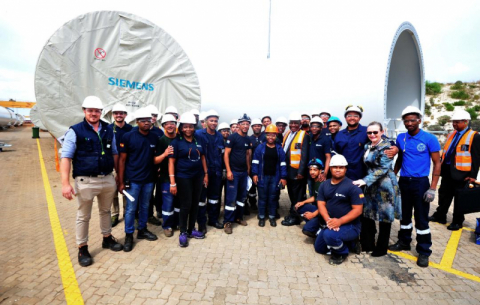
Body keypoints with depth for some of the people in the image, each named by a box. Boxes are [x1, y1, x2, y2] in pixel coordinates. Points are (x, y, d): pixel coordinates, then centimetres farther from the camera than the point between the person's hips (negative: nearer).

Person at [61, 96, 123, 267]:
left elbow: (114, 154, 13)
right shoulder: (75, 131, -7)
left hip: (108, 179, 4)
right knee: (83, 216, 10)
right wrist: (65, 183, -19)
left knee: (105, 211, 20)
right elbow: (66, 157, -11)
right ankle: (82, 248, 27)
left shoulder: (108, 130, 6)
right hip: (85, 181, -4)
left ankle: (107, 239, 38)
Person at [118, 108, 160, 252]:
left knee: (145, 207, 16)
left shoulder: (155, 138, 0)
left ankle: (142, 230, 33)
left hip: (149, 179, 4)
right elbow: (122, 160, -7)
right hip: (133, 180, -3)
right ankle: (129, 235, 21)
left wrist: (156, 175, 4)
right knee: (131, 209, 6)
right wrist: (121, 182, -9)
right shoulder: (128, 137, -9)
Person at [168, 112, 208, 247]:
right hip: (183, 178, -5)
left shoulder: (198, 141, 7)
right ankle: (183, 233, 18)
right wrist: (172, 182, -15)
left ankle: (191, 229, 28)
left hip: (198, 177, 5)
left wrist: (205, 174, 10)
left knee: (195, 204, 12)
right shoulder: (176, 142, -7)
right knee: (186, 205, 1)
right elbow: (171, 162, -10)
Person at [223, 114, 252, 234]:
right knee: (231, 197, -5)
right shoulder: (233, 137, -9)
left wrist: (248, 168, 12)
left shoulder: (248, 139, 10)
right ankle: (227, 222, 5)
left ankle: (238, 217, 28)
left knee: (242, 196, 13)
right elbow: (226, 154, -12)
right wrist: (228, 170, -17)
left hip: (244, 171, 7)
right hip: (233, 172, -6)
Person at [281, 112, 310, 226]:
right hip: (288, 170, 7)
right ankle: (293, 213, 29)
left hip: (297, 171, -7)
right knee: (291, 194, 16)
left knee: (297, 195, 4)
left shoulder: (304, 135, -9)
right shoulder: (287, 134, 13)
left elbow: (304, 155, -14)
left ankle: (295, 217, 15)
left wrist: (301, 171, -19)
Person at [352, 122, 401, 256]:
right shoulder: (367, 146, 9)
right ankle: (368, 244, 28)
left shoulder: (386, 147, -14)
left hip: (384, 185, -7)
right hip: (370, 185, 8)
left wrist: (365, 180, -25)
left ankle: (382, 248, 21)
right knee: (367, 215, 12)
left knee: (384, 217, 5)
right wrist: (365, 181, 8)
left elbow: (383, 168, -21)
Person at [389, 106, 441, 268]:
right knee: (405, 215, 16)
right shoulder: (400, 138, 3)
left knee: (422, 219, 3)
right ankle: (404, 242, 32)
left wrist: (432, 188, -12)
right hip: (403, 181, 4)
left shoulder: (430, 139, -8)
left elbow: (437, 164, -6)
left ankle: (424, 252, 17)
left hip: (420, 183, -4)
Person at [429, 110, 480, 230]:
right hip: (447, 171, 6)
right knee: (444, 195, 14)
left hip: (461, 173, -6)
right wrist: (441, 168, 12)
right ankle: (440, 216, 27)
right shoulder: (451, 135, 11)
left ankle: (457, 222, 20)